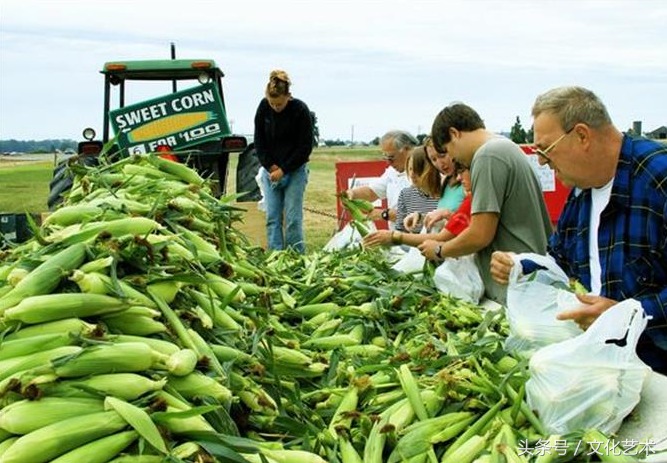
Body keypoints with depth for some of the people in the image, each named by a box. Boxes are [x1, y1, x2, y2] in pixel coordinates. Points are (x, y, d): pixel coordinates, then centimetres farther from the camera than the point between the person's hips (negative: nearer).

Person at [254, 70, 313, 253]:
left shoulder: (300, 110, -14)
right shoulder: (263, 107, -4)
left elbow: (305, 147, -10)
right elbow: (259, 141, 4)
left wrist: (283, 170, -12)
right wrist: (271, 167, -5)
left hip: (294, 171, -3)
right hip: (271, 169, 4)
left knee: (293, 218, -5)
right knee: (272, 217, 0)